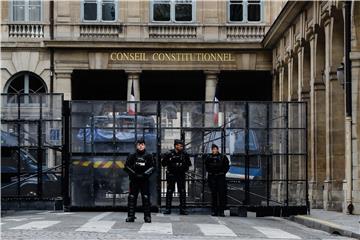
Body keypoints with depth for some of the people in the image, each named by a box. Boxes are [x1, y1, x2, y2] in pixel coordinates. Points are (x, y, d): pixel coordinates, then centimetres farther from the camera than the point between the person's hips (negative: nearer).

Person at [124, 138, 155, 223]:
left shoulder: (148, 156, 7)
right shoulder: (132, 156, 7)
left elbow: (152, 167, 3)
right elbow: (126, 167, 4)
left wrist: (145, 174, -9)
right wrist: (134, 174, -7)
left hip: (144, 180, 0)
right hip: (134, 180, 0)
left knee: (146, 198, -3)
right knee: (132, 198, -1)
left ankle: (147, 216, 0)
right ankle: (130, 216, 2)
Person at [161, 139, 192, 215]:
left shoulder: (184, 154, 1)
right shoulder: (169, 154, -5)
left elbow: (188, 164, 12)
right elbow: (163, 163, -4)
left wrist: (185, 168, -5)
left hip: (181, 175, 2)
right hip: (171, 175, -2)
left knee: (182, 192, 1)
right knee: (169, 191, 1)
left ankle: (183, 209, 6)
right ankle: (168, 209, 7)